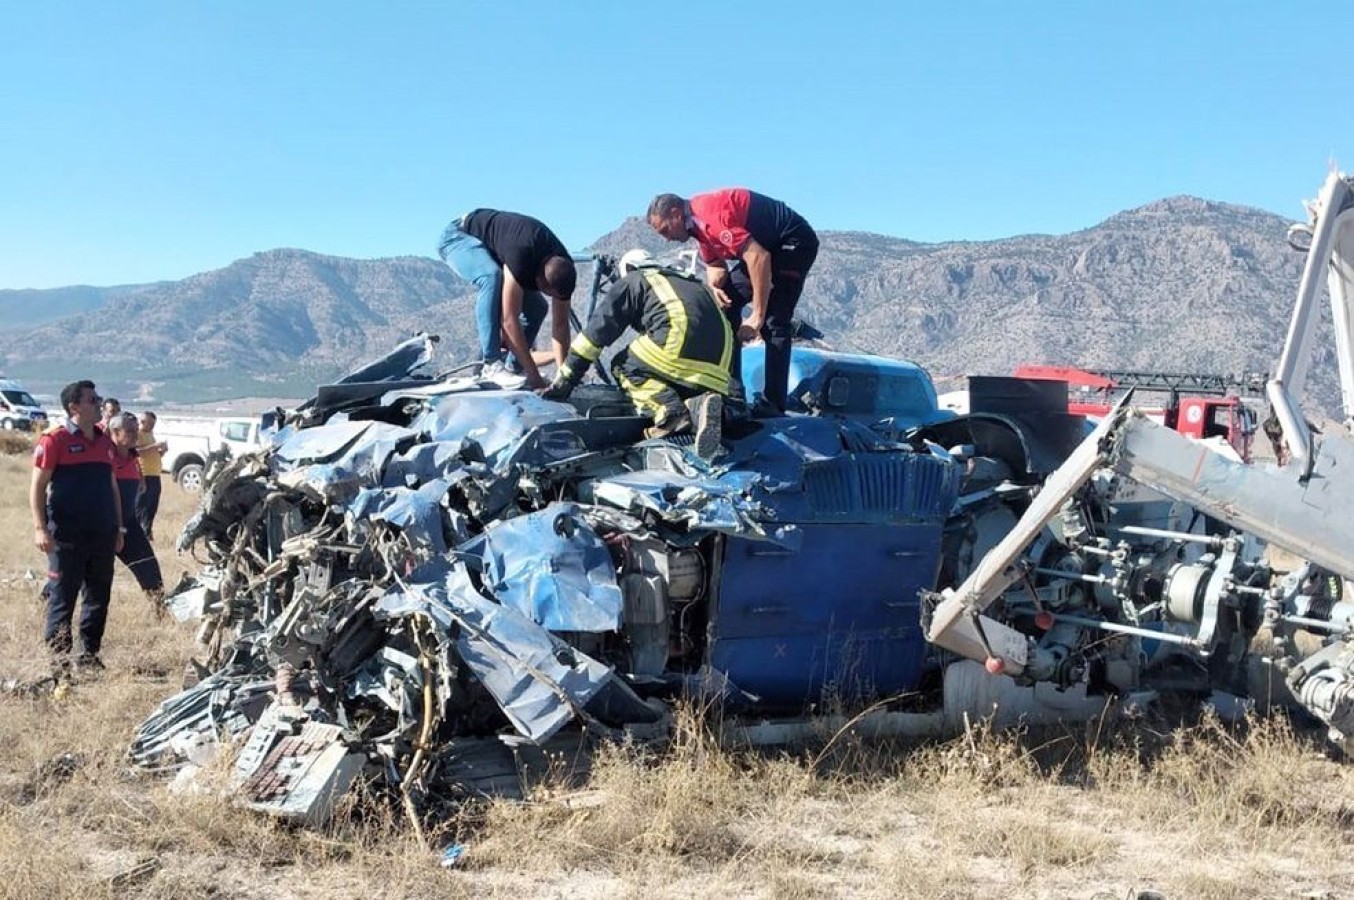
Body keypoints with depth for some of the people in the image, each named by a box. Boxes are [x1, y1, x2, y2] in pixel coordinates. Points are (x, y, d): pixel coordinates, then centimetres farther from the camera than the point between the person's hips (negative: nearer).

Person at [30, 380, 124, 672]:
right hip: (66, 536, -6)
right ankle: (60, 656, 7)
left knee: (99, 597, 8)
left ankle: (89, 653, 17)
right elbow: (37, 487, -7)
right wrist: (40, 527, -15)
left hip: (102, 535, 6)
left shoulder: (105, 442, 14)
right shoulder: (54, 441, -5)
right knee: (62, 597, 0)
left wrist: (118, 528, 17)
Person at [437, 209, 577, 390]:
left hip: (493, 251, 7)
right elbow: (509, 320, -42)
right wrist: (534, 375, -40)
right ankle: (492, 363, -35)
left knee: (537, 307, -6)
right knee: (492, 276, -38)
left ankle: (512, 368, 2)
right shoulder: (521, 254, -43)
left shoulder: (563, 269, -21)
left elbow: (560, 325, -12)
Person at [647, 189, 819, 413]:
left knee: (773, 324, -18)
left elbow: (759, 257, -32)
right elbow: (715, 265, 13)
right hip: (770, 247, 11)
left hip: (795, 241, -11)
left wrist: (757, 316, -28)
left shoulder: (710, 216, -27)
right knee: (726, 303, 8)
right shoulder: (698, 221, 4)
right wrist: (714, 287, -12)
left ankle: (774, 405, -19)